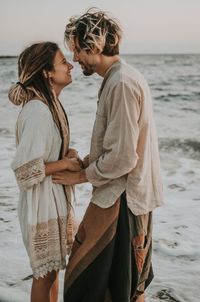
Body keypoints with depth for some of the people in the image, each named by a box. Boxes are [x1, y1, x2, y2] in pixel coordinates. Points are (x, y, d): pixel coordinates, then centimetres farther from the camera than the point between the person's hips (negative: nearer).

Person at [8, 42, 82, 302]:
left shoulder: (50, 104, 5)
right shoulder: (37, 110, -24)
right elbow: (26, 168, -26)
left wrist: (68, 153, -1)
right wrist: (67, 163, -17)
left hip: (56, 197, 9)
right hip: (42, 200, -9)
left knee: (53, 267, 22)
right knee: (45, 273, 8)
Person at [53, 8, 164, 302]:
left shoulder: (122, 84, -22)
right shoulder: (122, 77, 10)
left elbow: (122, 158, -24)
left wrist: (80, 175, -11)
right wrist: (88, 160, 8)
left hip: (121, 198, -10)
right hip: (133, 193, 10)